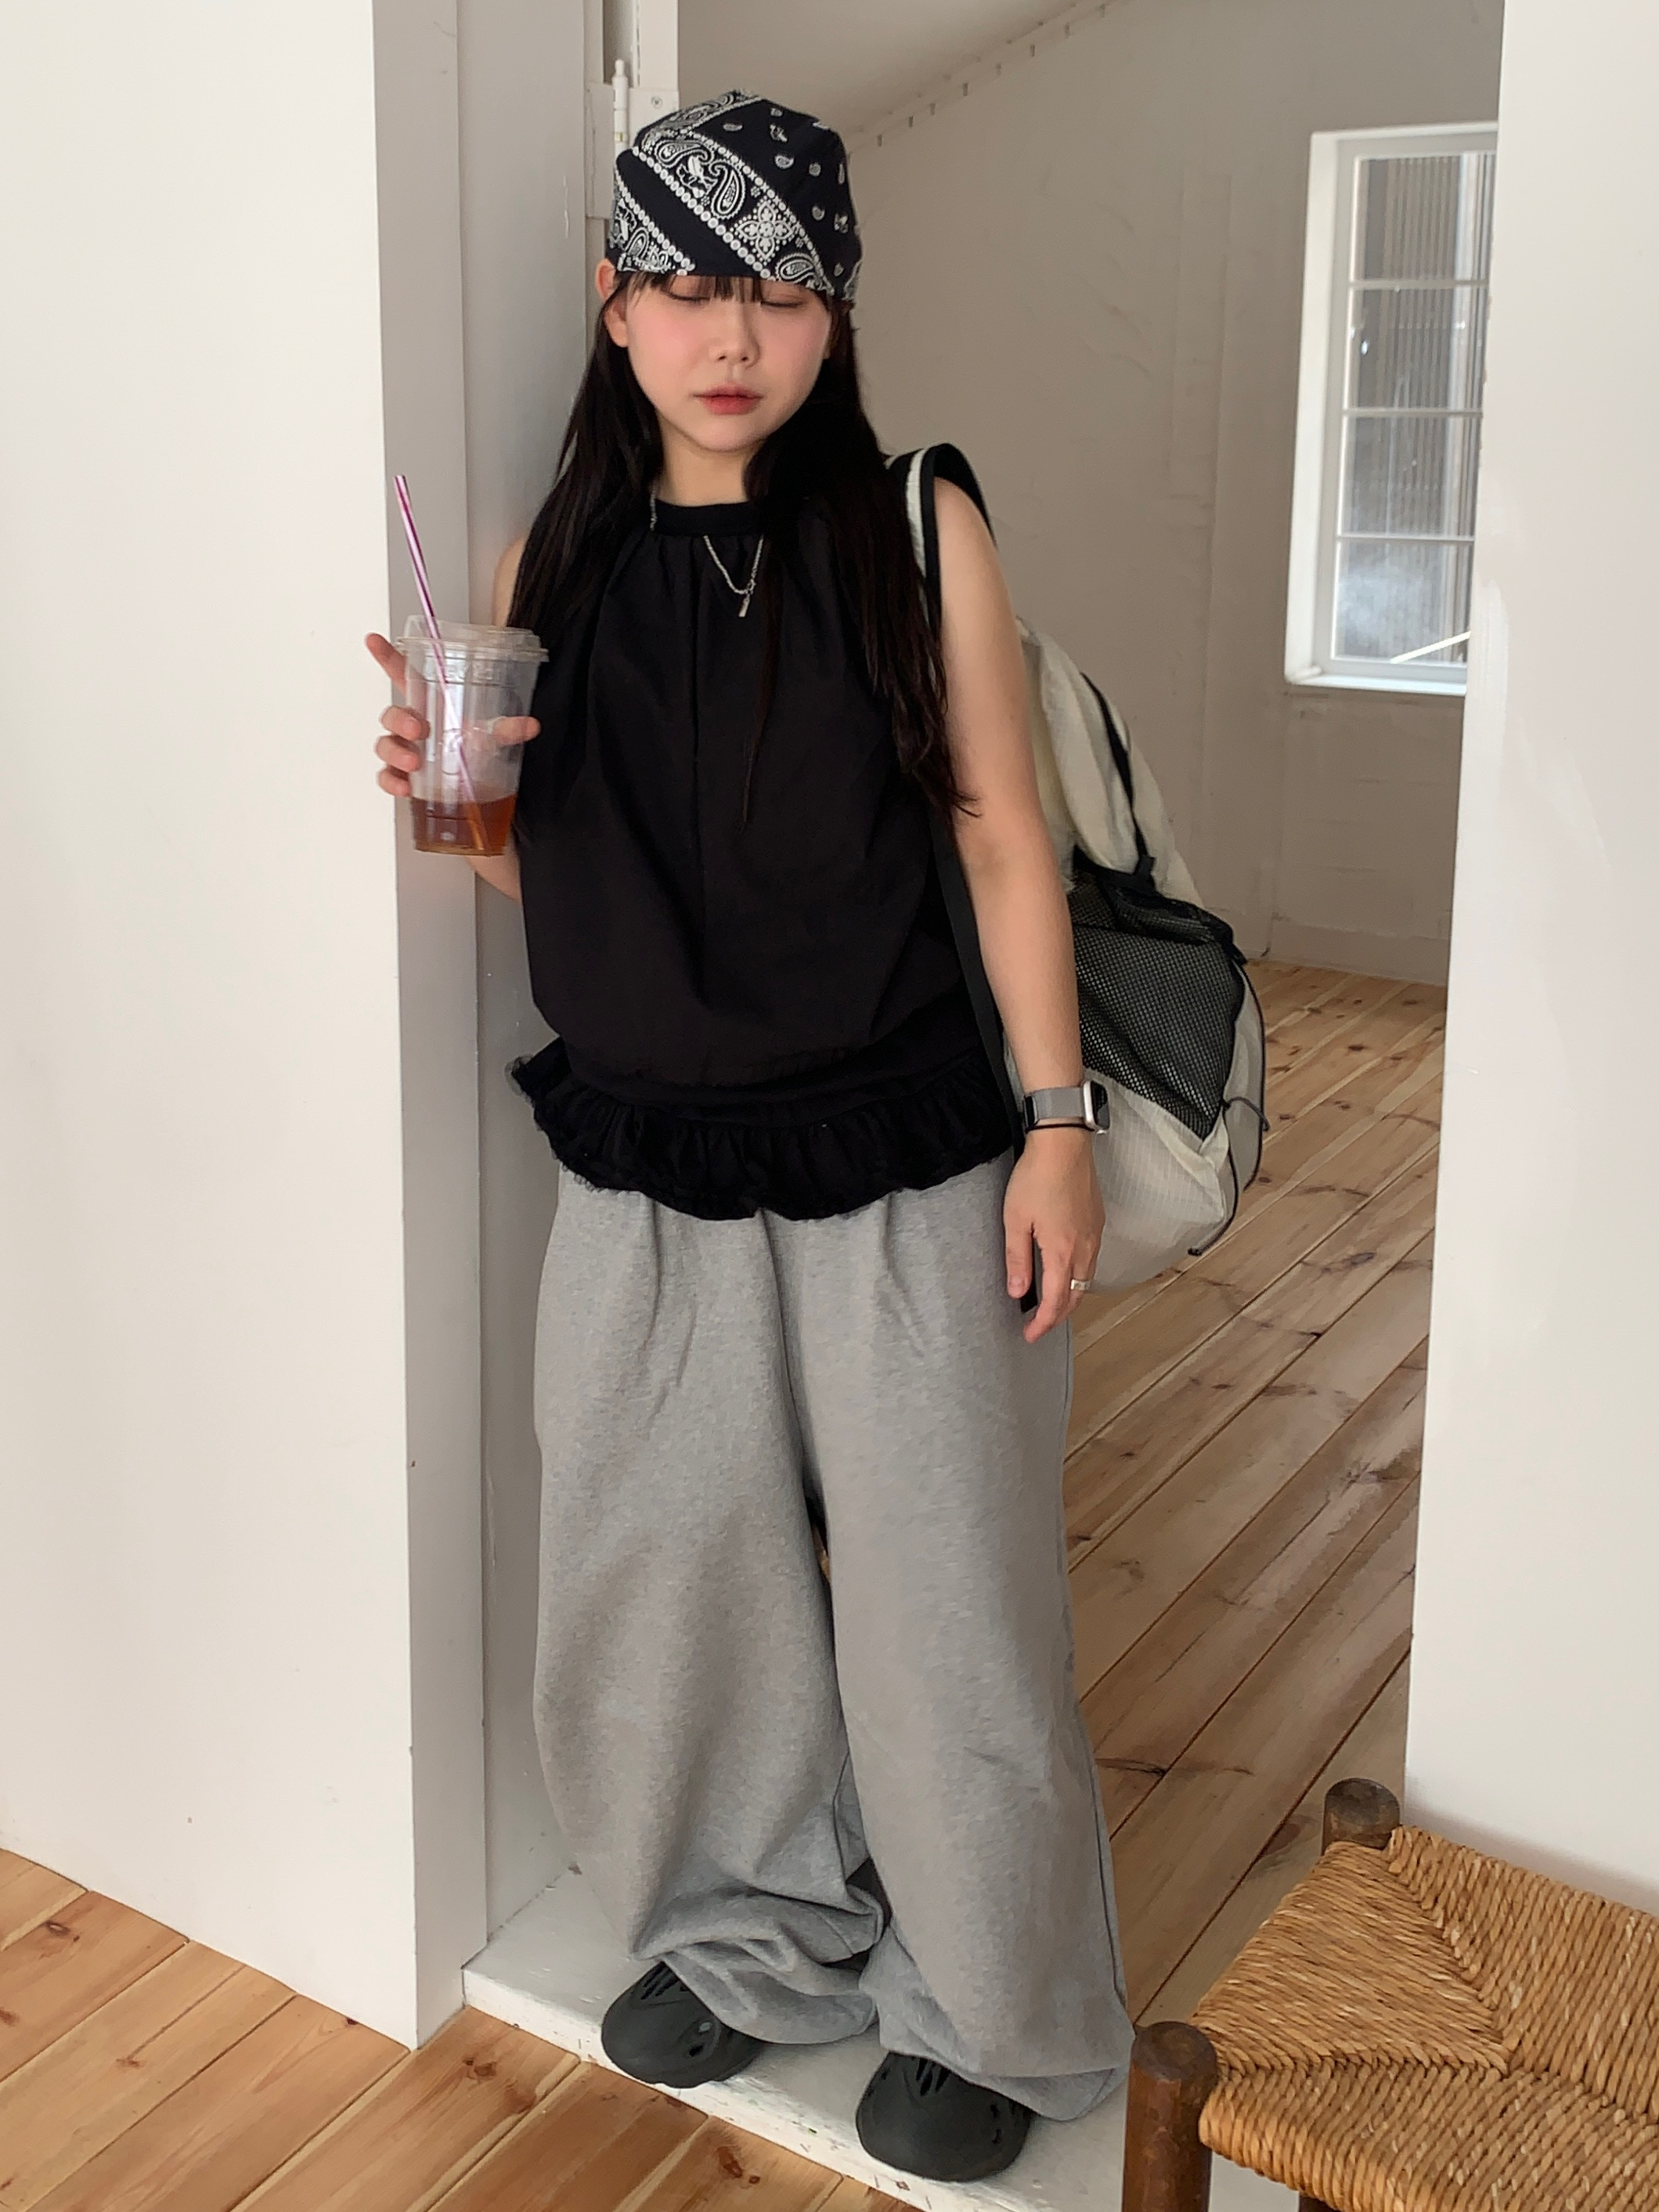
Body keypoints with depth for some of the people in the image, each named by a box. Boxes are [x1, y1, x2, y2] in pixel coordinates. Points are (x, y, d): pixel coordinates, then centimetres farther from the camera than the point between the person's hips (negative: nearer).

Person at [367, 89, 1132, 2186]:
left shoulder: (914, 534, -6)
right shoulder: (556, 559, 2)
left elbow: (1002, 840, -3)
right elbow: (533, 875, 10)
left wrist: (1056, 1123, -6)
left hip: (898, 1165, -3)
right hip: (645, 1171, 3)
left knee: (937, 1585, 7)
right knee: (665, 1576, 14)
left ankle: (981, 2001, 30)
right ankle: (755, 1931, 39)